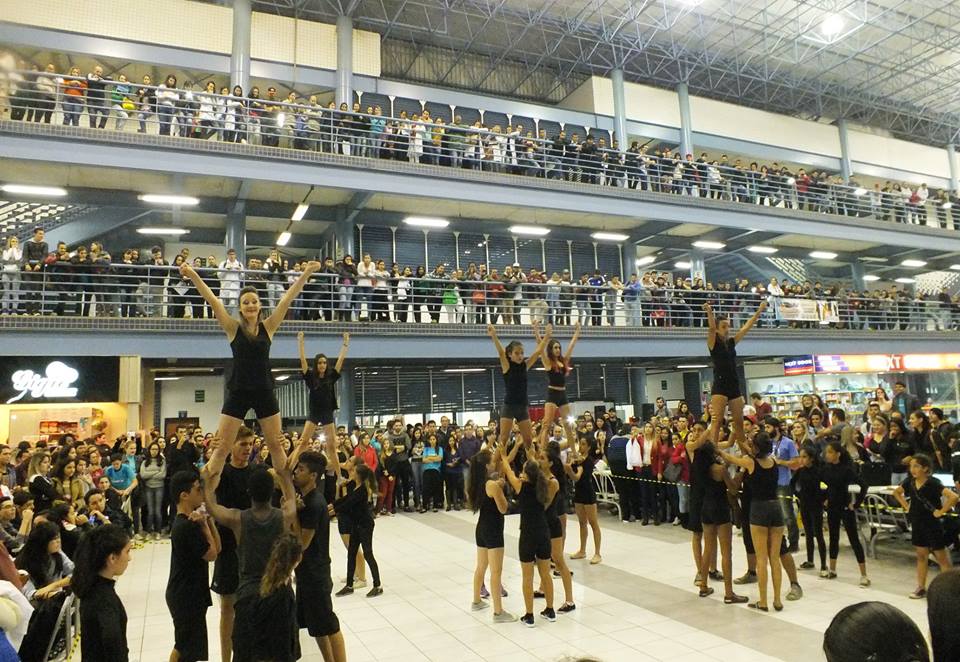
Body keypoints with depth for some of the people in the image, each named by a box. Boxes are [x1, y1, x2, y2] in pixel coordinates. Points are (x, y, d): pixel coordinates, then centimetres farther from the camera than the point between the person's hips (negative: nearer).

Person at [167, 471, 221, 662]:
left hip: (184, 593, 10)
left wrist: (207, 520, -6)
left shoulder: (185, 522, 7)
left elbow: (217, 547, 4)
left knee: (182, 646, 23)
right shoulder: (187, 526, -25)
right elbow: (211, 554, -15)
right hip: (187, 596, -10)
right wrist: (204, 524, -11)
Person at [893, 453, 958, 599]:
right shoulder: (910, 482, -1)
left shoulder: (933, 483, -19)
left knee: (941, 557, 4)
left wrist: (941, 511, -23)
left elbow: (953, 497, -32)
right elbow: (896, 492, 19)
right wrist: (906, 505, 7)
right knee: (921, 555, 15)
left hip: (933, 525, -6)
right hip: (917, 524, 6)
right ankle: (921, 588, 23)